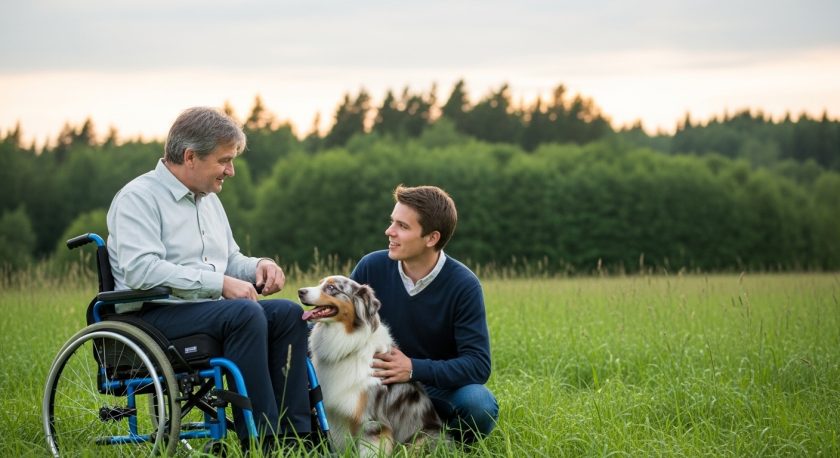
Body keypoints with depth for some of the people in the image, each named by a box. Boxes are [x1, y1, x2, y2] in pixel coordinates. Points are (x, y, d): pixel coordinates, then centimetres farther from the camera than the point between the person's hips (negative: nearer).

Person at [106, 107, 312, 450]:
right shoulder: (138, 198, -9)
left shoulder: (209, 200, 20)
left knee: (288, 313, -14)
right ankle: (260, 441, -31)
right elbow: (142, 270, -23)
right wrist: (220, 283, -25)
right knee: (245, 313, -32)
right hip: (153, 316, -8)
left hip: (208, 311, 9)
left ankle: (294, 433, -19)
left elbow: (230, 260, 28)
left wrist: (258, 266, 3)